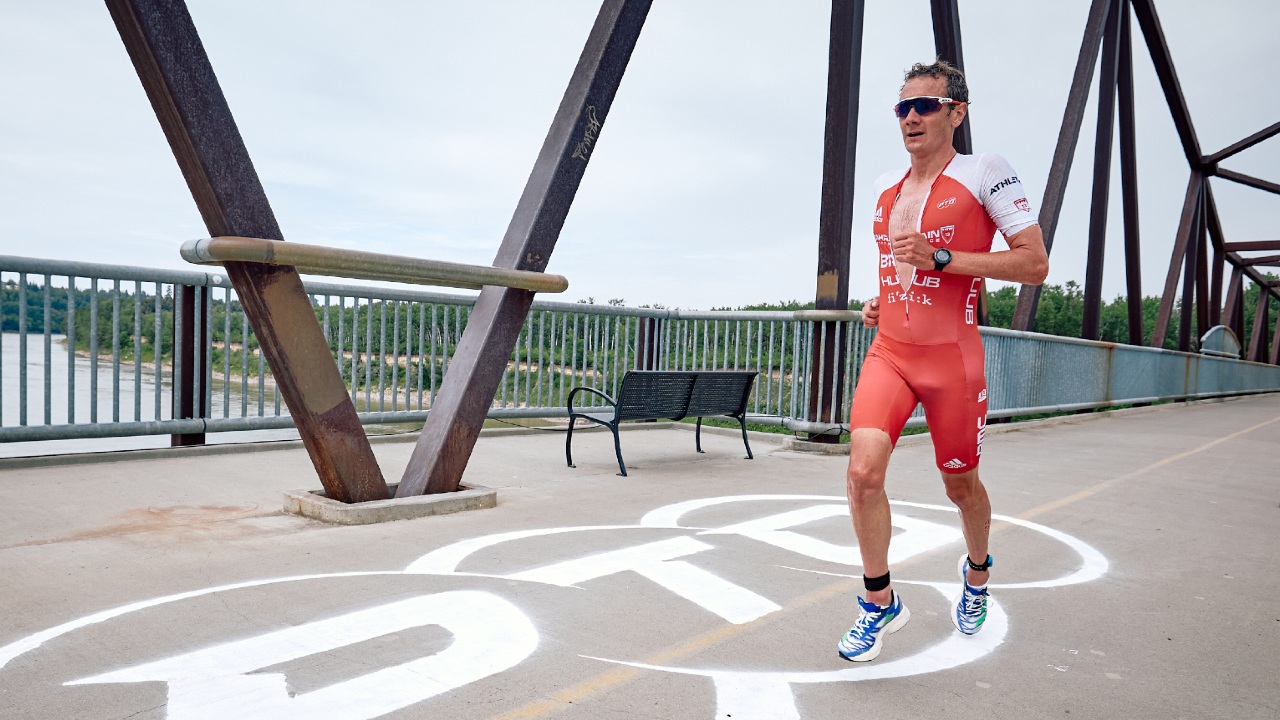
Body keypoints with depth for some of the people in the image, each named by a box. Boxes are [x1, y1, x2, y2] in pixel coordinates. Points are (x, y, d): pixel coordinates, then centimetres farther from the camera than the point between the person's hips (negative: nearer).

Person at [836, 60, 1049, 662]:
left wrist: (940, 258, -19)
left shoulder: (985, 172, -6)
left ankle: (976, 572, 44)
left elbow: (1034, 264, -12)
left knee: (960, 482, 12)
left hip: (951, 357, -4)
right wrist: (880, 302, 9)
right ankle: (880, 602, 4)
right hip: (888, 352, 4)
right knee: (863, 469, -15)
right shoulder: (886, 187, 12)